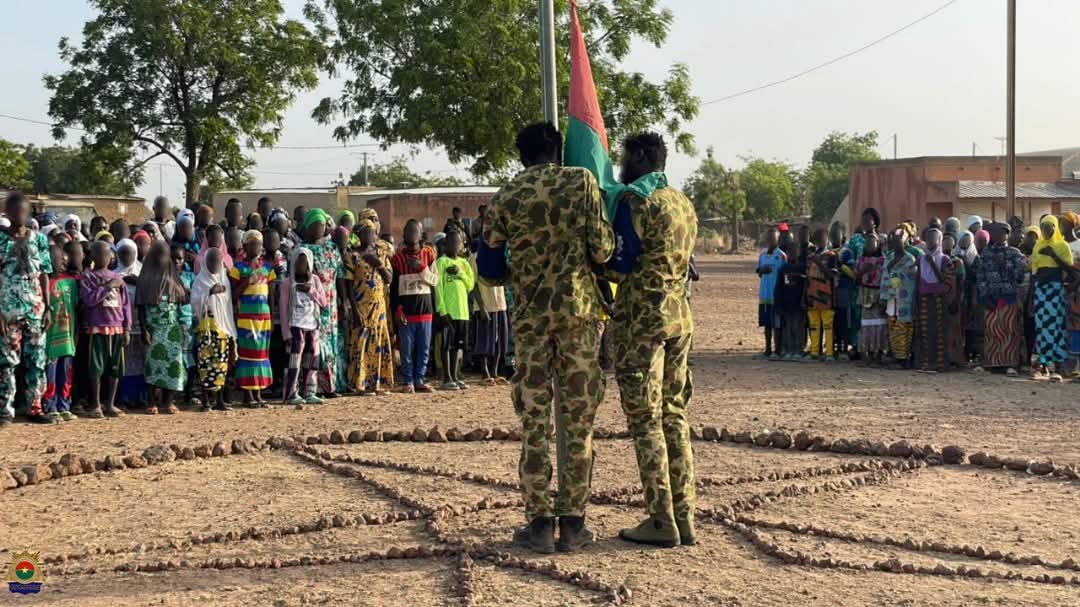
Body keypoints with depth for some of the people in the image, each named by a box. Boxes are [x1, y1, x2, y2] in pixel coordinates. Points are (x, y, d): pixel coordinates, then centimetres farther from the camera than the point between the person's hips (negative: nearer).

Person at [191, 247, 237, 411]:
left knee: (222, 362, 3)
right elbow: (194, 301, -10)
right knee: (206, 360, -8)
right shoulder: (200, 281, 2)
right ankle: (206, 400, -6)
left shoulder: (224, 279, 16)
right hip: (206, 327, -5)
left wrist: (230, 329, 10)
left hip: (223, 327, 5)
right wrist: (210, 292, -22)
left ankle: (219, 399, 8)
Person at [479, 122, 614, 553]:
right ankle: (573, 523, 7)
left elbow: (489, 271, 5)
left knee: (534, 424, 6)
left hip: (531, 317, 1)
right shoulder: (581, 182, -2)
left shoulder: (504, 199, 2)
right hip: (579, 312, -1)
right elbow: (602, 250, -7)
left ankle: (539, 523, 5)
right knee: (577, 422, 5)